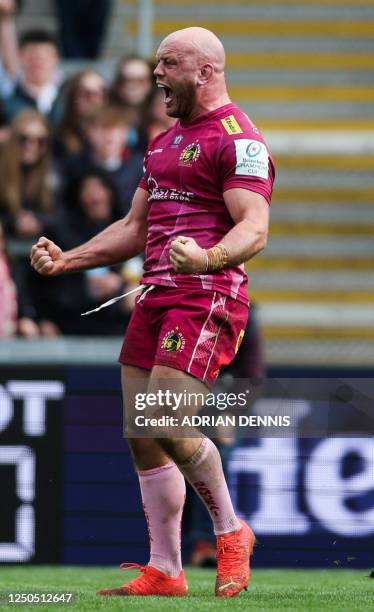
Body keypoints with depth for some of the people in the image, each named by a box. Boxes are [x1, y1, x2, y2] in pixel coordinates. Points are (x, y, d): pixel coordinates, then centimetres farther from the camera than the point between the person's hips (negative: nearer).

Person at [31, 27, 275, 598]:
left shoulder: (237, 139, -7)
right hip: (155, 294, 9)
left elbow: (255, 229, -18)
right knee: (143, 438, 3)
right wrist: (66, 259, 16)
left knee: (168, 426, -18)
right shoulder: (164, 143, 22)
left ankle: (230, 531, 5)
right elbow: (135, 228, 28)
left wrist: (208, 258, -38)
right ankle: (164, 572, 10)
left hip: (208, 298, -9)